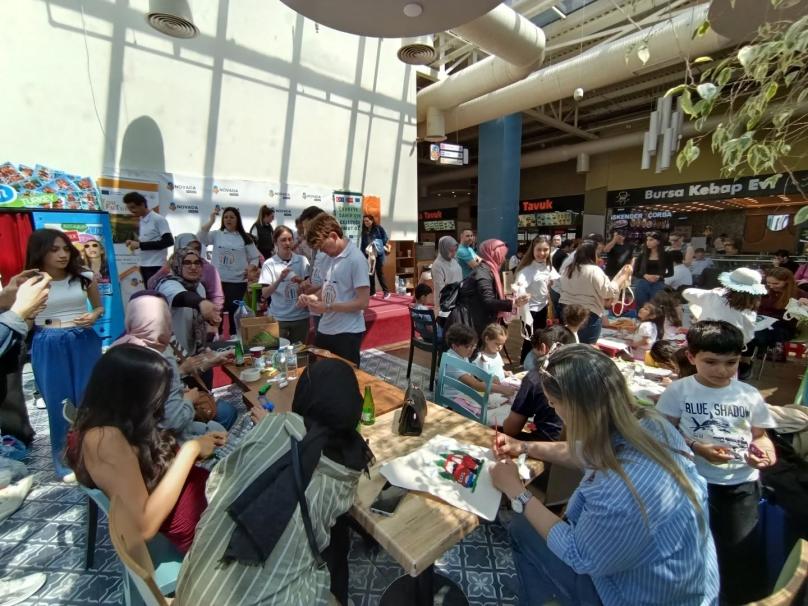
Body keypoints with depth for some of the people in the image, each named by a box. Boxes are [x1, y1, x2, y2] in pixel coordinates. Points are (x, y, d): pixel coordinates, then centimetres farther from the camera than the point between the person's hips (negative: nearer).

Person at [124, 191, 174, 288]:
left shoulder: (158, 219, -10)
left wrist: (140, 245, -18)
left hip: (156, 266, -8)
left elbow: (168, 241, -18)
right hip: (144, 265, 8)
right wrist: (134, 243, 2)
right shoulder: (140, 221, 13)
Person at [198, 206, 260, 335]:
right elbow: (200, 238, -10)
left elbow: (254, 258, 4)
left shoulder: (245, 238, 4)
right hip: (218, 280, 2)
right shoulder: (217, 234, 6)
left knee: (233, 312, 3)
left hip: (238, 282, -1)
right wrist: (211, 220, -13)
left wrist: (250, 269, -15)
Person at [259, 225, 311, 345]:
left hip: (301, 316, 2)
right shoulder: (269, 264, -4)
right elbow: (265, 293, -9)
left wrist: (301, 282, -16)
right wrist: (280, 279, -24)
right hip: (279, 318, -1)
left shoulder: (302, 260, 1)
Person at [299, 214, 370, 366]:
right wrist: (313, 297, -1)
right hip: (324, 330, 7)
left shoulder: (356, 259, -16)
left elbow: (363, 302, -18)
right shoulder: (329, 257, 7)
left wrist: (328, 307, -19)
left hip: (348, 333, -7)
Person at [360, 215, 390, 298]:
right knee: (370, 273, 7)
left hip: (379, 254, -5)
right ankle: (372, 291, 17)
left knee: (380, 273, -4)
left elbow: (385, 238, -3)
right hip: (368, 255, 5)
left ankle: (386, 291, 4)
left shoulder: (378, 228, -3)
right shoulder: (364, 231, 11)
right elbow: (363, 244, 12)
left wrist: (378, 244, -15)